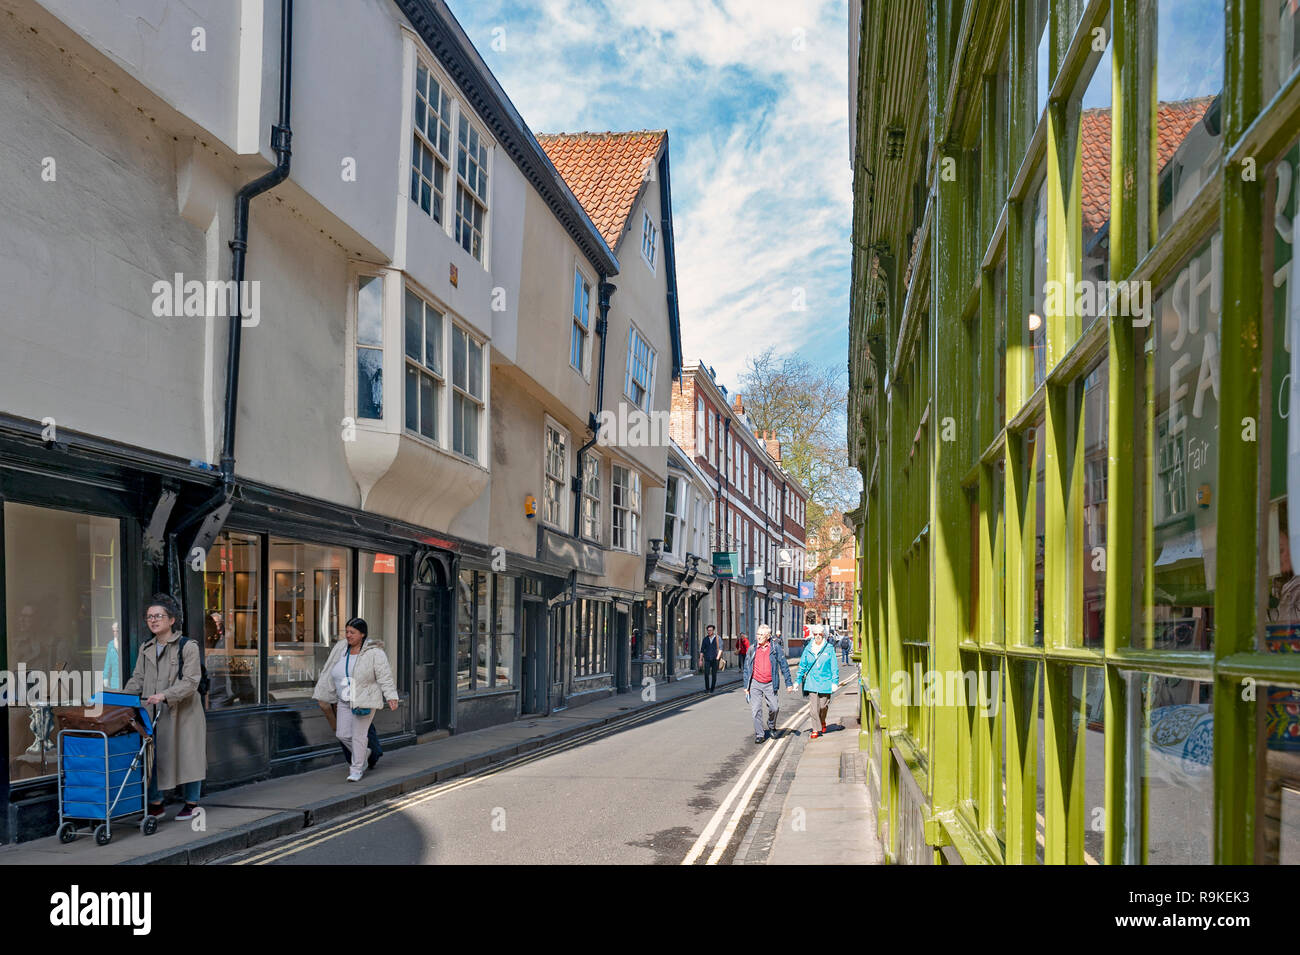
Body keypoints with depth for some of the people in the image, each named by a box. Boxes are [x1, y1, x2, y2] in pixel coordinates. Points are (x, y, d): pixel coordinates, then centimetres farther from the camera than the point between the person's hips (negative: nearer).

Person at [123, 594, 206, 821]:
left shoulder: (188, 647, -8)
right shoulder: (146, 648, 11)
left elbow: (190, 682, -14)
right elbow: (137, 679, 13)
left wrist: (165, 695, -27)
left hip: (183, 713, -5)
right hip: (154, 713, 5)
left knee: (187, 754, 2)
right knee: (151, 755, 2)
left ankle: (191, 803, 15)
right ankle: (155, 803, 14)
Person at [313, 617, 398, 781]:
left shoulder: (374, 653, -12)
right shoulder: (340, 648, 3)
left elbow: (385, 676, -13)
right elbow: (329, 673, 11)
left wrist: (391, 697, -21)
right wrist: (323, 694, 13)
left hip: (365, 701, -5)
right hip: (344, 701, 6)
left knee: (358, 735, -3)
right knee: (342, 734, 5)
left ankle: (357, 769, 10)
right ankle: (361, 756, 31)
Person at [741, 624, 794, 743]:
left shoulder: (775, 648, -1)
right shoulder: (753, 649, 4)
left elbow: (784, 666, 3)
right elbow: (746, 669, 10)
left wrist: (788, 683, 1)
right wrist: (746, 686, 8)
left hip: (769, 684, -1)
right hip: (755, 683, 1)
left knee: (774, 708, -2)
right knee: (756, 710, -3)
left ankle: (771, 726, 27)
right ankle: (759, 734, 7)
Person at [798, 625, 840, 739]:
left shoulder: (829, 649, -2)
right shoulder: (808, 648, 4)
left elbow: (834, 666, 0)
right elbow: (802, 665, 11)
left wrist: (835, 681, -5)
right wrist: (798, 680, 9)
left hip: (825, 682, -1)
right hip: (812, 681, 1)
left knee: (823, 706, 7)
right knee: (814, 707, -3)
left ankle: (822, 722, 37)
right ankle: (816, 730, 4)